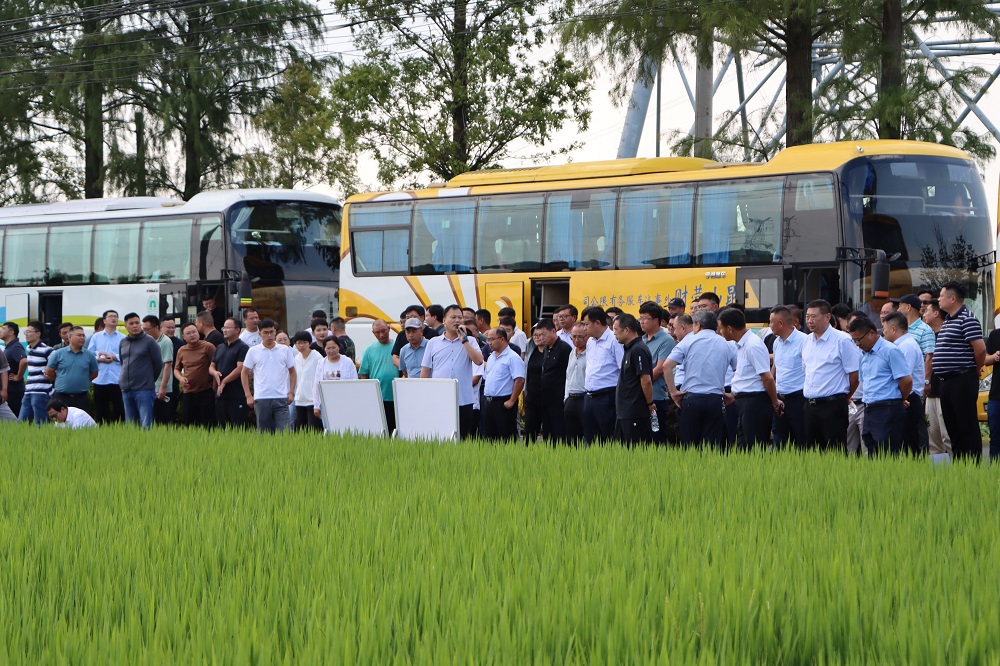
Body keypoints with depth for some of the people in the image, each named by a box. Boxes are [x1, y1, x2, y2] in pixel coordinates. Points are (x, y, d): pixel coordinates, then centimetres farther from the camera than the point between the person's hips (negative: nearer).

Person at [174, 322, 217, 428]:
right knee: (189, 424, 8)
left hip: (206, 392, -5)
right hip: (188, 393, 5)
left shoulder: (208, 347, -5)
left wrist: (215, 387, -15)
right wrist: (180, 378, 0)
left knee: (207, 425, -3)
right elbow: (176, 369, 22)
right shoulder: (181, 351, 10)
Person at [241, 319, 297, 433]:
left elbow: (292, 371, 13)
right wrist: (248, 396, 3)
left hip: (281, 398, 0)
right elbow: (244, 373, 9)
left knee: (284, 431, -9)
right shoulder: (253, 351, 3)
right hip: (261, 399, 0)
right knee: (263, 433, 6)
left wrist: (291, 392, 4)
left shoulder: (285, 350, 6)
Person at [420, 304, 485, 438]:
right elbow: (425, 371, 10)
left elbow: (479, 361, -8)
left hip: (463, 400, 0)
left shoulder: (469, 342, 9)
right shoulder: (433, 343, 11)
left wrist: (464, 340, -8)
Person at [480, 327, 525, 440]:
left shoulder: (512, 358, -10)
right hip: (488, 402, 8)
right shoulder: (491, 357, 17)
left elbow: (520, 380, -18)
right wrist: (486, 397, 15)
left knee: (506, 438, -7)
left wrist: (512, 401, -19)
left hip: (503, 403, -8)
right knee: (488, 437, 10)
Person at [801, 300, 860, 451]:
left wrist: (845, 397, 4)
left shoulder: (842, 340, -9)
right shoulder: (807, 340, 13)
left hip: (832, 404, -7)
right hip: (810, 404, 7)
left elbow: (854, 373, -7)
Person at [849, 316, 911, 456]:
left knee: (888, 455, -9)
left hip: (888, 410, -9)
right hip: (870, 411, 9)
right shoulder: (864, 354, 15)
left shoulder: (890, 351, -11)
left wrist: (901, 400, 1)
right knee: (873, 456, 9)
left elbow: (906, 380, -14)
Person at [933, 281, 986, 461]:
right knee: (952, 426, 13)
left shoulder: (967, 319, -12)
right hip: (946, 382, 10)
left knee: (967, 426, -7)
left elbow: (980, 348, -18)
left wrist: (974, 370, -3)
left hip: (962, 381, -10)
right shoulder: (947, 320, 18)